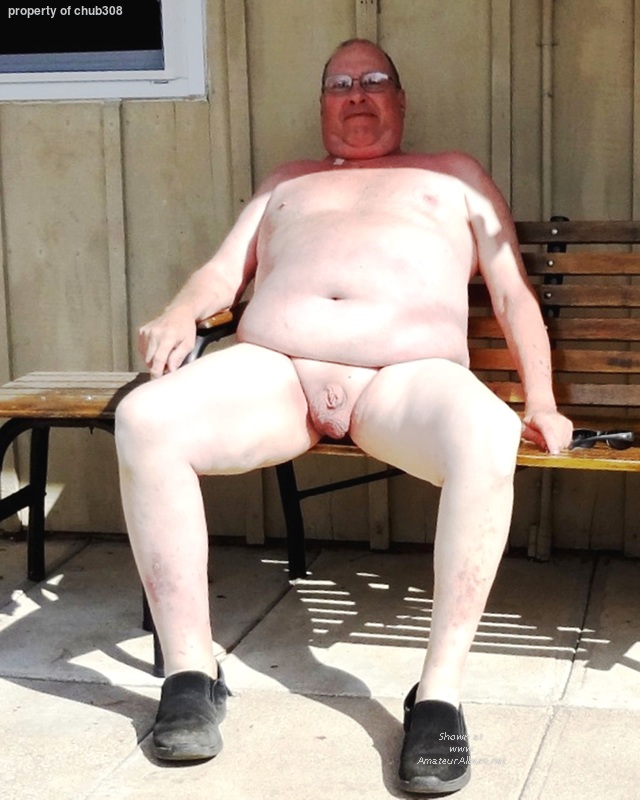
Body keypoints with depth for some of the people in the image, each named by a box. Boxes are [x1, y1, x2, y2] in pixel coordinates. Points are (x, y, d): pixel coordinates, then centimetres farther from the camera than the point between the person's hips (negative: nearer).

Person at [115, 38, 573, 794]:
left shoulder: (454, 174, 29)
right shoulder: (286, 181, 35)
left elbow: (513, 291, 20)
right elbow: (223, 271, 23)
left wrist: (541, 402, 4)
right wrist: (180, 314, -2)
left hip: (408, 376, -2)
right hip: (271, 370, 2)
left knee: (487, 435, -39)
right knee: (143, 419, -29)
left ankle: (438, 694, -33)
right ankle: (191, 671, -22)